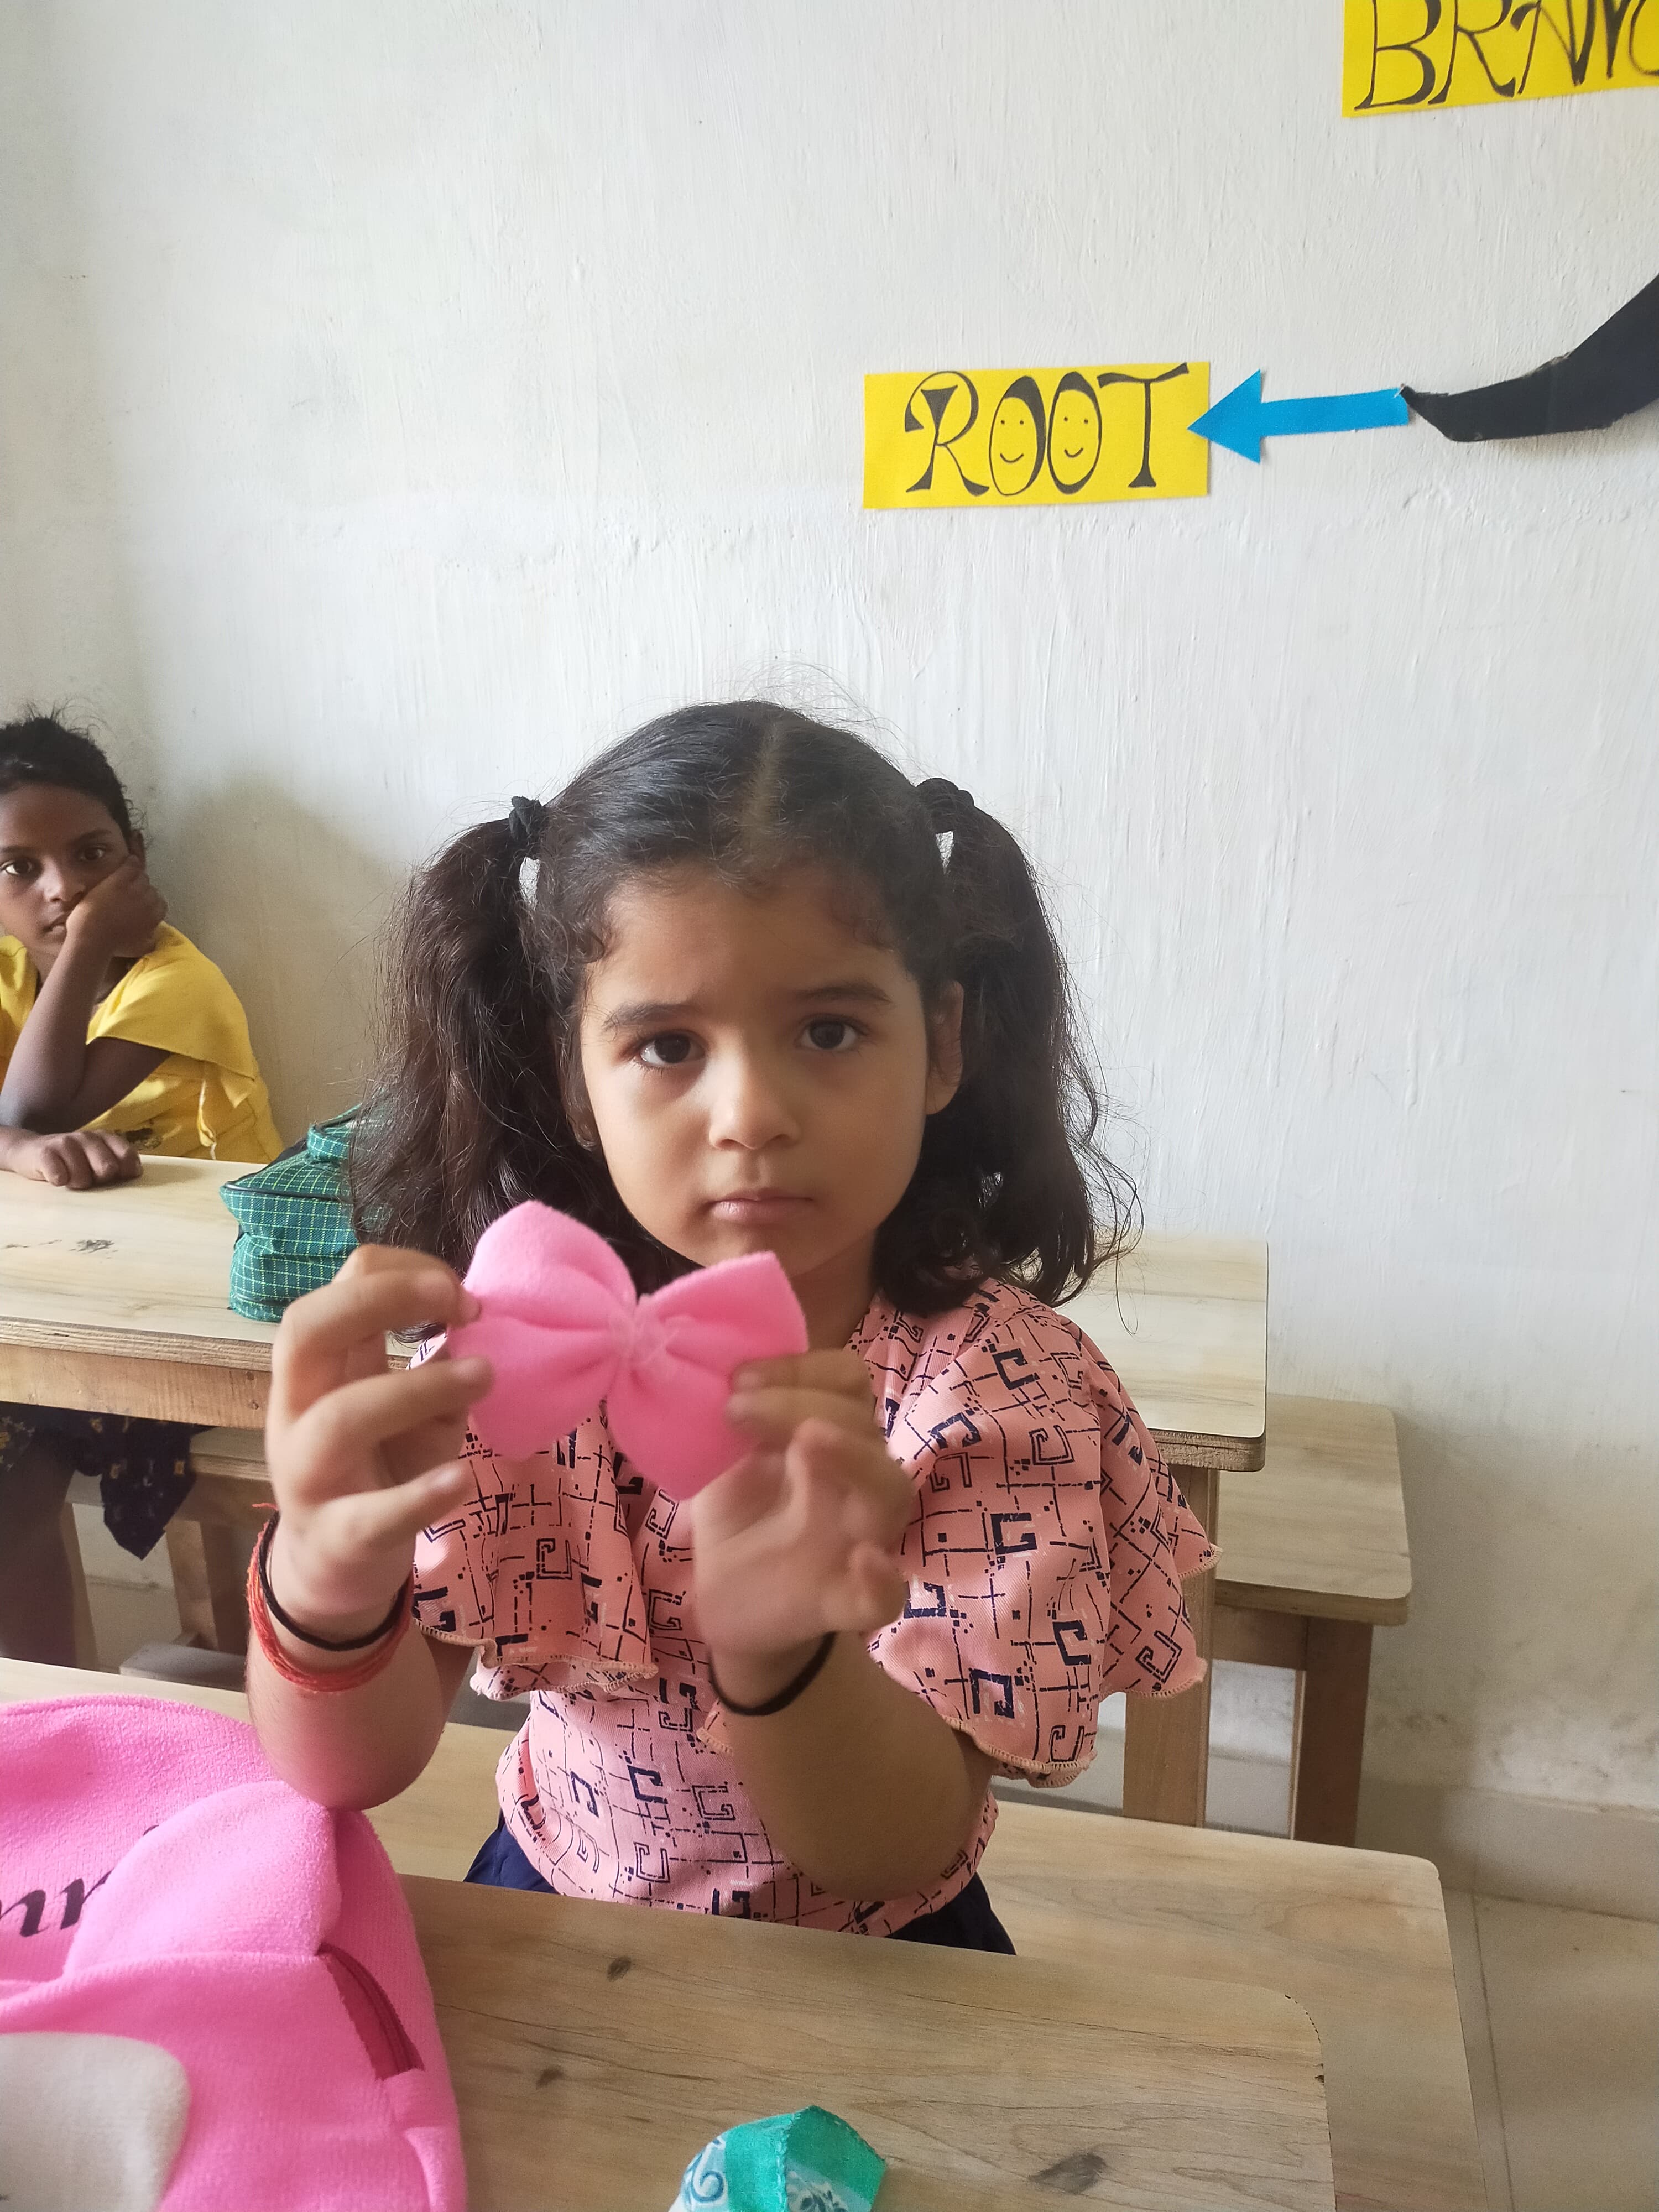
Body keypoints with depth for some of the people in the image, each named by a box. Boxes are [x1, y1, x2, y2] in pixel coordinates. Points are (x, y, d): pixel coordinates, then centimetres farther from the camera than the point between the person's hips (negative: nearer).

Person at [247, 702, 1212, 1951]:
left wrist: (775, 1648, -39)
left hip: (871, 1961, 0)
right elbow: (349, 1772, -14)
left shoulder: (1003, 1392, -17)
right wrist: (326, 1582, -35)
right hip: (549, 1910, 1)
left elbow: (900, 1853, -20)